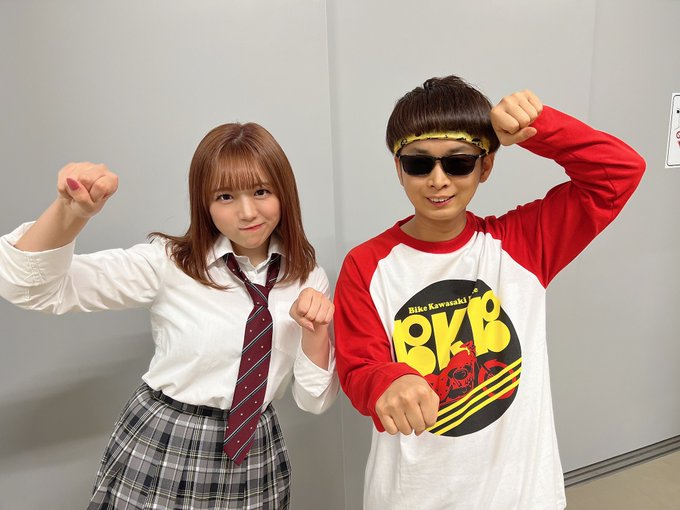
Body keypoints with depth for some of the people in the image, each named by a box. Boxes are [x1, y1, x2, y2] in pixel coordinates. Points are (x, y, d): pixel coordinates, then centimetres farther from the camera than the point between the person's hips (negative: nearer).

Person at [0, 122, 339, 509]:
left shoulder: (308, 279, -6)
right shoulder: (171, 263, -12)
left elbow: (316, 401, -3)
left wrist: (315, 331, -21)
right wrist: (71, 212, -36)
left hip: (255, 459, 2)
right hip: (159, 448, -1)